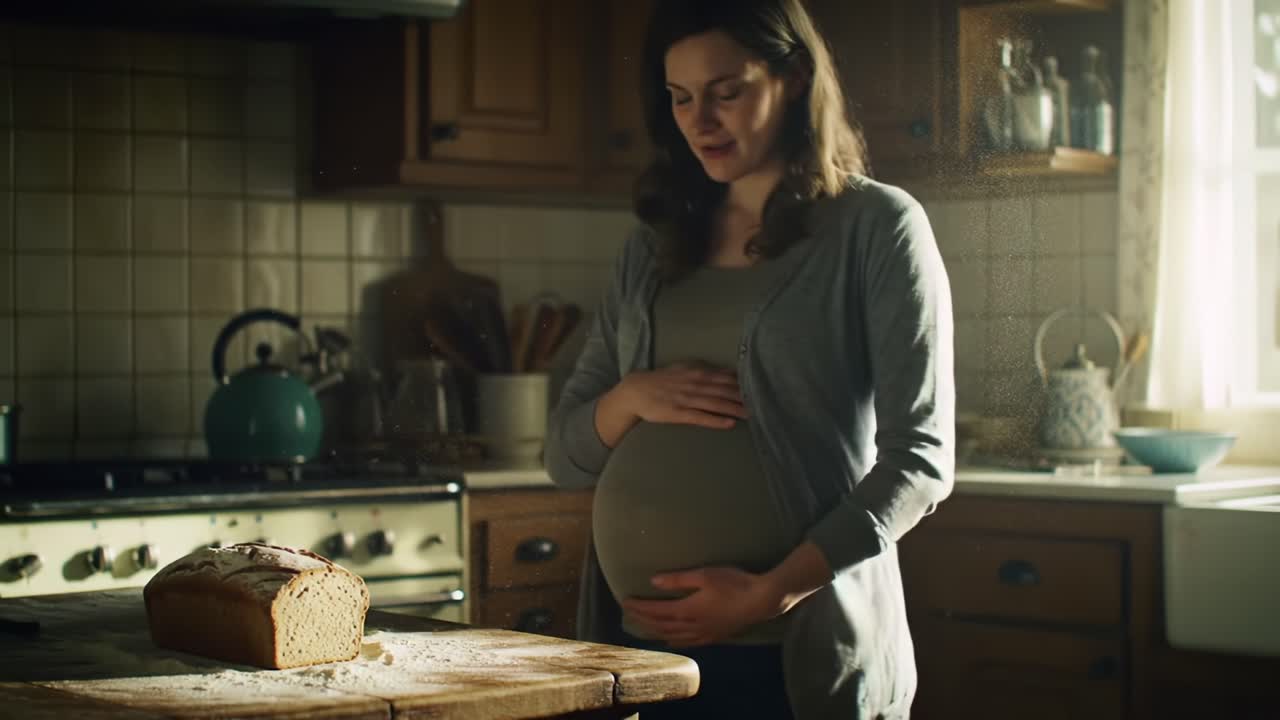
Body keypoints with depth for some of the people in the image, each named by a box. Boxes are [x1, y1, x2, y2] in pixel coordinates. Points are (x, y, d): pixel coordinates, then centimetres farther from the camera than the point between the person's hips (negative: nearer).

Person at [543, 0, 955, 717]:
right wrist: (631, 398, -6)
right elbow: (565, 455, 14)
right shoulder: (653, 247, 12)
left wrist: (772, 592, -17)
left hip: (797, 656, -4)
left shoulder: (876, 227, -2)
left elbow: (920, 459, -8)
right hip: (638, 647, 4)